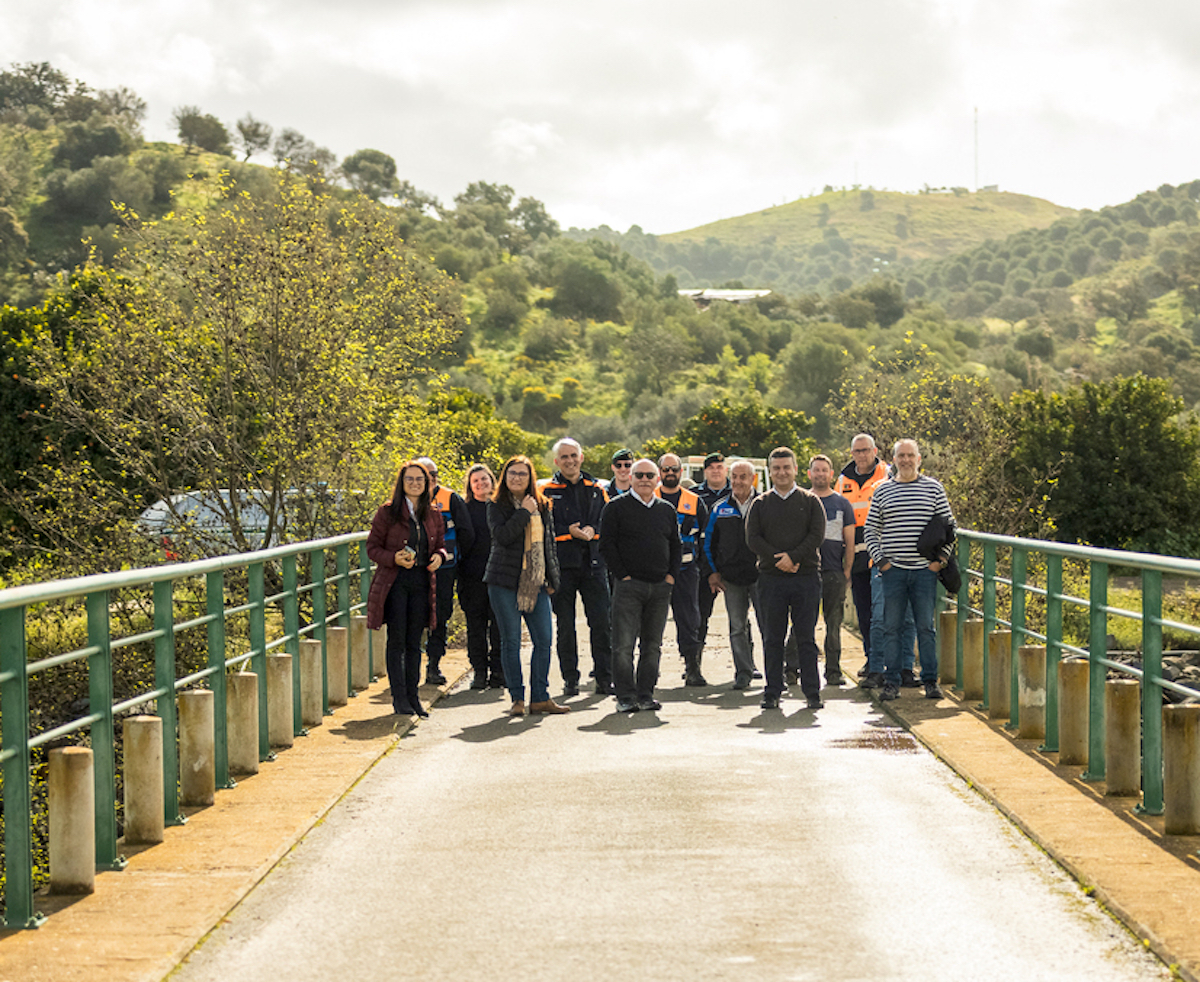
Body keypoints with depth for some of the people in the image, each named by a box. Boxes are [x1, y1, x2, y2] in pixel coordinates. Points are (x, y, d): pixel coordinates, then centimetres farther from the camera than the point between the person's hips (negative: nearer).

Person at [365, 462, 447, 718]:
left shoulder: (433, 514, 11)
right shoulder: (387, 512, -1)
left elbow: (440, 544, 20)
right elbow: (372, 547, -1)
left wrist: (439, 556, -3)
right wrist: (394, 558, -18)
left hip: (422, 583, 4)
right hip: (395, 582, -3)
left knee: (414, 642, 8)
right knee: (397, 641, -4)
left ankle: (413, 697, 13)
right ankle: (400, 699, 0)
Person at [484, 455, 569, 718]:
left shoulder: (542, 506, 14)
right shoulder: (496, 506, 1)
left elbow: (550, 543, 17)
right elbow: (502, 536, -16)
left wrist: (552, 579, 12)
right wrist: (524, 513, -13)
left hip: (536, 584, 4)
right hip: (504, 582, -4)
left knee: (543, 640, 0)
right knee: (511, 641, -1)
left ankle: (540, 698, 8)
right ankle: (517, 698, 5)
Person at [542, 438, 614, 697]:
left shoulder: (596, 488, 12)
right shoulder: (548, 491, 3)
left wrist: (593, 529, -8)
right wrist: (569, 532, -16)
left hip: (593, 564, 2)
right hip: (562, 566, -2)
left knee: (601, 622, -2)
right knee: (565, 624, 3)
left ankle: (604, 678, 3)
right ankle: (570, 680, 10)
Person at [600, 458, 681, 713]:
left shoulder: (666, 510, 14)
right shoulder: (616, 507, 0)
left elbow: (676, 546, 18)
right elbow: (607, 544, -4)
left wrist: (671, 576, 5)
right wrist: (623, 576, -10)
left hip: (660, 587, 4)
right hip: (629, 585, -4)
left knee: (653, 645, 7)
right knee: (624, 644, -7)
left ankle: (646, 694, 12)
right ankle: (625, 696, -3)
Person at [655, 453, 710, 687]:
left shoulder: (695, 502, 10)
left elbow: (705, 536, 13)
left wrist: (704, 568, 6)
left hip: (686, 569, 1)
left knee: (689, 619, -2)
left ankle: (692, 669, 0)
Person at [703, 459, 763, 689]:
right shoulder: (720, 508, 9)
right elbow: (709, 542, 15)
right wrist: (713, 572, 9)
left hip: (760, 575, -2)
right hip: (731, 578, 3)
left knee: (768, 626, -4)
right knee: (737, 628, 4)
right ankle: (743, 673, 11)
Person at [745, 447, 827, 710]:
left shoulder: (810, 501, 8)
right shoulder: (760, 504, 10)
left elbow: (817, 534, -3)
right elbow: (752, 538, 1)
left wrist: (793, 557, -15)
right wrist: (778, 560, -12)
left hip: (806, 577, -1)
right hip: (770, 578, 1)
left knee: (806, 638, 0)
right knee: (772, 639, 3)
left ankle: (812, 692, 4)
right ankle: (772, 693, 8)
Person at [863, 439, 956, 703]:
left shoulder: (933, 488, 6)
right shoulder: (883, 491, 7)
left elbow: (948, 525, 8)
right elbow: (869, 529, 11)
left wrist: (940, 559, 0)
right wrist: (880, 559, 0)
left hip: (925, 569, -1)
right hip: (893, 570, 1)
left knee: (926, 627, 2)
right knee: (892, 628, 2)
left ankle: (930, 681, 9)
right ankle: (891, 682, 7)